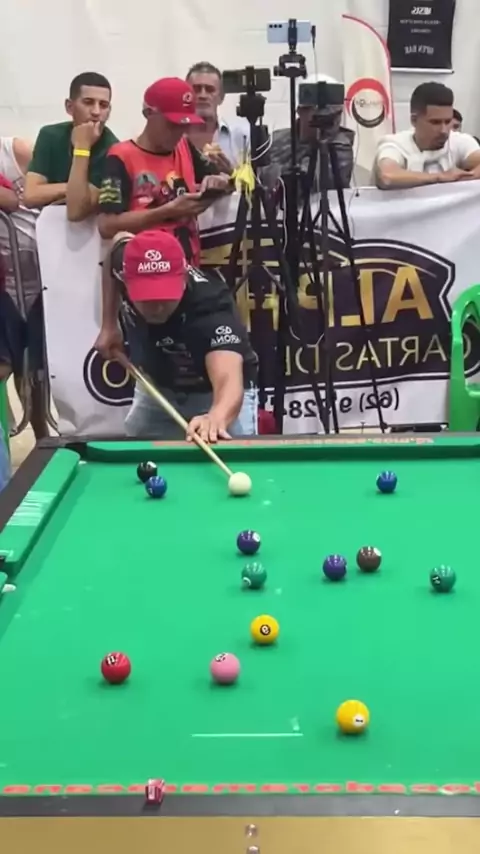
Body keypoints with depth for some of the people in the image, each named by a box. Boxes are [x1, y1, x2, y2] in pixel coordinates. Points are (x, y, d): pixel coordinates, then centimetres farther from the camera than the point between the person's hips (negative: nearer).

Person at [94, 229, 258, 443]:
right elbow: (120, 239, 0)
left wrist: (217, 417, -84)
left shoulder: (210, 307, -43)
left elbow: (229, 381, -60)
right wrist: (109, 326, -4)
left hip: (215, 393, -5)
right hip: (155, 384, 5)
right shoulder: (128, 261, -27)